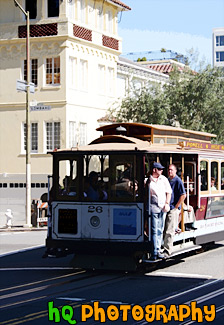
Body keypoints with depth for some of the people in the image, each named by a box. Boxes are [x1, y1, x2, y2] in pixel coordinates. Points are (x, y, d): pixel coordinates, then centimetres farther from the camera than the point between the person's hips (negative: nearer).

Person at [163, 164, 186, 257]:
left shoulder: (178, 181, -9)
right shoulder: (167, 180, 15)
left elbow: (183, 195, -13)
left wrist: (176, 207, -13)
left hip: (173, 209, -8)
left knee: (169, 231, -7)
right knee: (164, 230, 11)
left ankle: (167, 251, -4)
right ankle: (165, 247, 20)